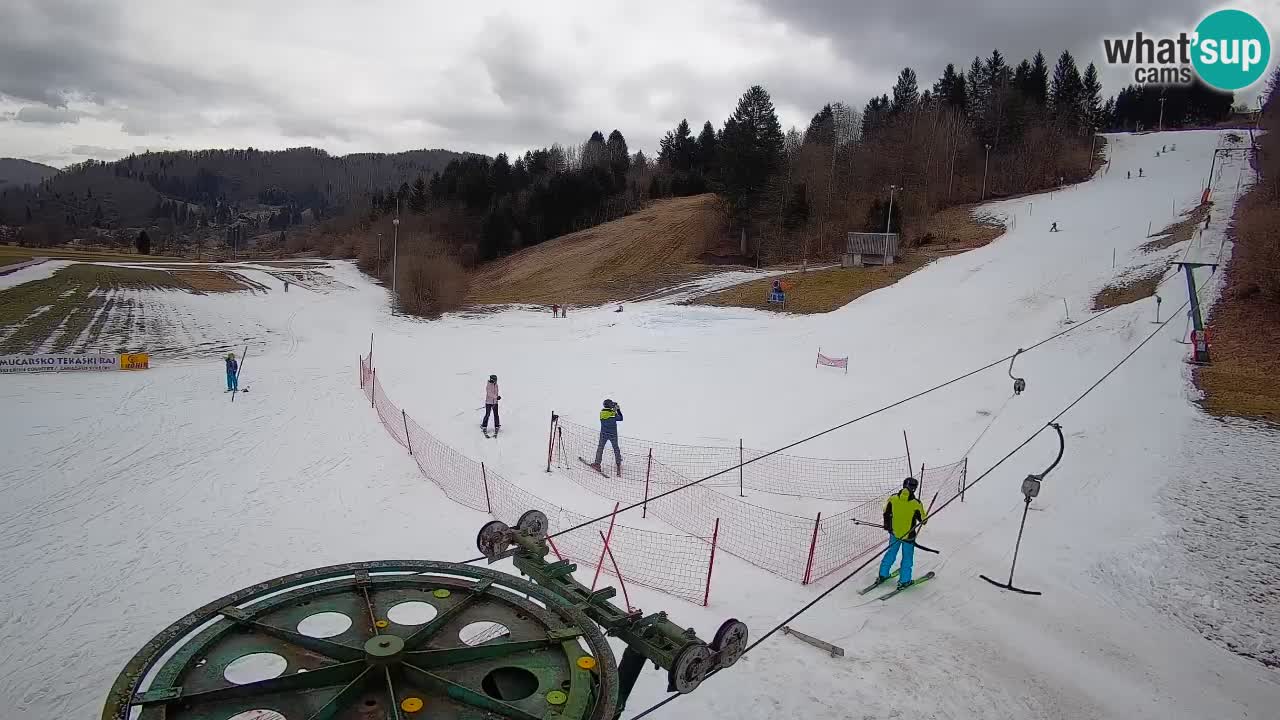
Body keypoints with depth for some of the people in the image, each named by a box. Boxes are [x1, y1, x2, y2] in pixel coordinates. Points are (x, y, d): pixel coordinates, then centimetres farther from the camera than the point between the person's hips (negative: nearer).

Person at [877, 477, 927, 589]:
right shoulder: (916, 503, -19)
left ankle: (883, 575, 27)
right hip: (908, 535, -3)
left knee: (891, 553, 20)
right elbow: (922, 519, -7)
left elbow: (886, 513, 2)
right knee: (907, 557, 13)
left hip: (894, 532, 3)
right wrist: (924, 519, 17)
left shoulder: (893, 498, -10)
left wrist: (887, 525, 18)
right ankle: (904, 581, 18)